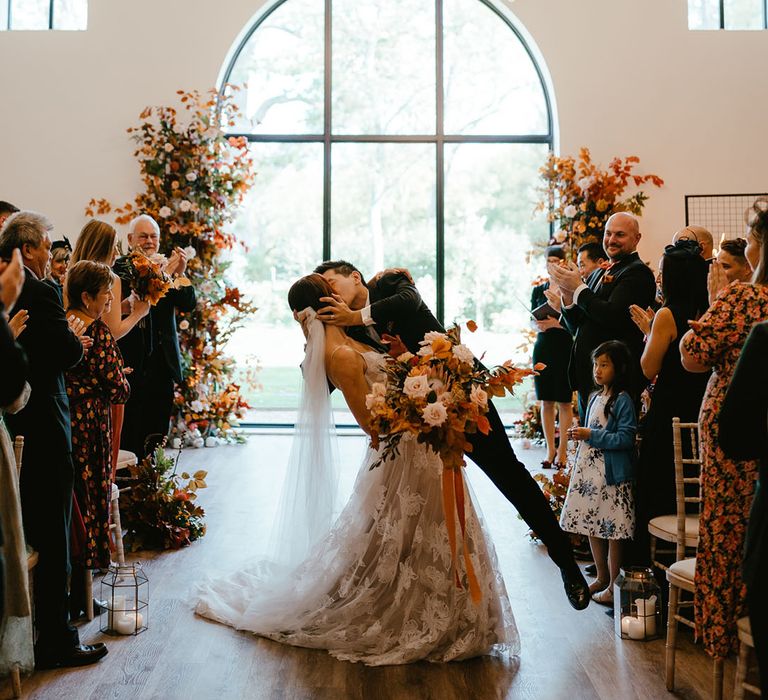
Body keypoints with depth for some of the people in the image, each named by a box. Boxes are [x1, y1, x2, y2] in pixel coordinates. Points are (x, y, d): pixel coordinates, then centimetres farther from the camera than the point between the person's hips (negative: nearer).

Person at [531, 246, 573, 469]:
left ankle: (562, 451, 3)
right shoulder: (538, 290, 13)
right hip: (542, 348, 4)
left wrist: (557, 323, -19)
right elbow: (533, 321, 12)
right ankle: (550, 449, 12)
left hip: (564, 348, -4)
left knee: (564, 401, -2)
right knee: (546, 402, 5)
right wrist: (539, 324, -10)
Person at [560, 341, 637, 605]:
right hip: (588, 470, 8)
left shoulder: (622, 400, -12)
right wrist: (579, 434, 6)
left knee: (612, 530, 0)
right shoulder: (595, 398, 13)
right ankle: (602, 577, 29)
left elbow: (625, 438, -18)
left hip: (611, 474, -8)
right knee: (591, 526, 14)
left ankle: (614, 586, 11)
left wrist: (590, 435, -18)